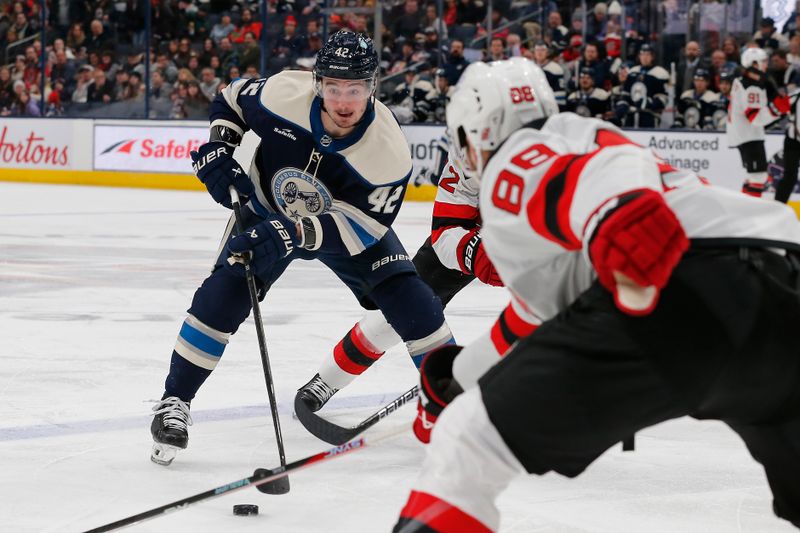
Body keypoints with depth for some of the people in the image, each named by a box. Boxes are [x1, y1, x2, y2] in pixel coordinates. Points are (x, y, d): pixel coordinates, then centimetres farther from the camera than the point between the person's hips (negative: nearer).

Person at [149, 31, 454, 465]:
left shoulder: (388, 151, -34)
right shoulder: (282, 95, -31)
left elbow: (356, 227, -32)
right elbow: (231, 100, -7)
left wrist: (295, 234, -45)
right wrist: (218, 150, -22)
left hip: (348, 220, 0)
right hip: (268, 211, 0)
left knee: (410, 302, -13)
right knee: (224, 292, -19)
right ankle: (174, 401, -6)